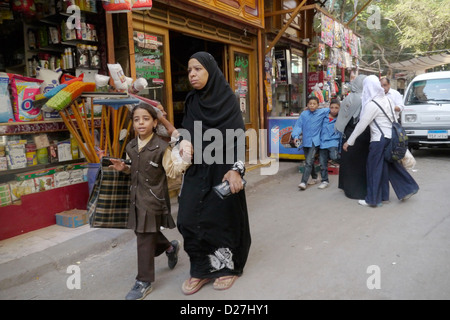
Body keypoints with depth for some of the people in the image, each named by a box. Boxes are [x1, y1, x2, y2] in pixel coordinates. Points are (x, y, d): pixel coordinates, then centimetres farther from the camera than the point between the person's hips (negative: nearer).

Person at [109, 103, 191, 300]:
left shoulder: (161, 147, -13)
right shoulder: (131, 147, 7)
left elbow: (172, 172, -11)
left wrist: (183, 160, -27)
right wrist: (123, 168, 1)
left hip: (153, 198, -7)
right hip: (136, 197, 7)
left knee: (145, 239, -2)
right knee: (143, 233, 18)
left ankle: (144, 282, 14)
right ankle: (170, 247, 47)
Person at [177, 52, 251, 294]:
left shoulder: (228, 99, -6)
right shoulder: (191, 102, 8)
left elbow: (239, 138, -13)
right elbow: (186, 136, 14)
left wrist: (236, 169, -24)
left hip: (223, 170, -4)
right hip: (197, 170, 4)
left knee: (223, 217, 4)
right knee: (189, 219, -1)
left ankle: (228, 267, 24)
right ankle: (202, 269, 16)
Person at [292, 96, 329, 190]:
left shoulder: (322, 112, 0)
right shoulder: (303, 114, 2)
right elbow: (298, 125, -1)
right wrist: (296, 136, -13)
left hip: (315, 141, -3)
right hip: (306, 141, 3)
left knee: (309, 162, -14)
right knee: (309, 162, 17)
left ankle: (303, 182, -14)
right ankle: (314, 177, 39)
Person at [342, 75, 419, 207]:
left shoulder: (371, 104, -15)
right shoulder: (386, 99, 9)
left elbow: (361, 125, -14)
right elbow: (393, 119, 15)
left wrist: (349, 142, -9)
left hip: (379, 139, -8)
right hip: (390, 137, 8)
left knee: (374, 168, 2)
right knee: (391, 165, 19)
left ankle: (373, 199, 10)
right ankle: (408, 188, 24)